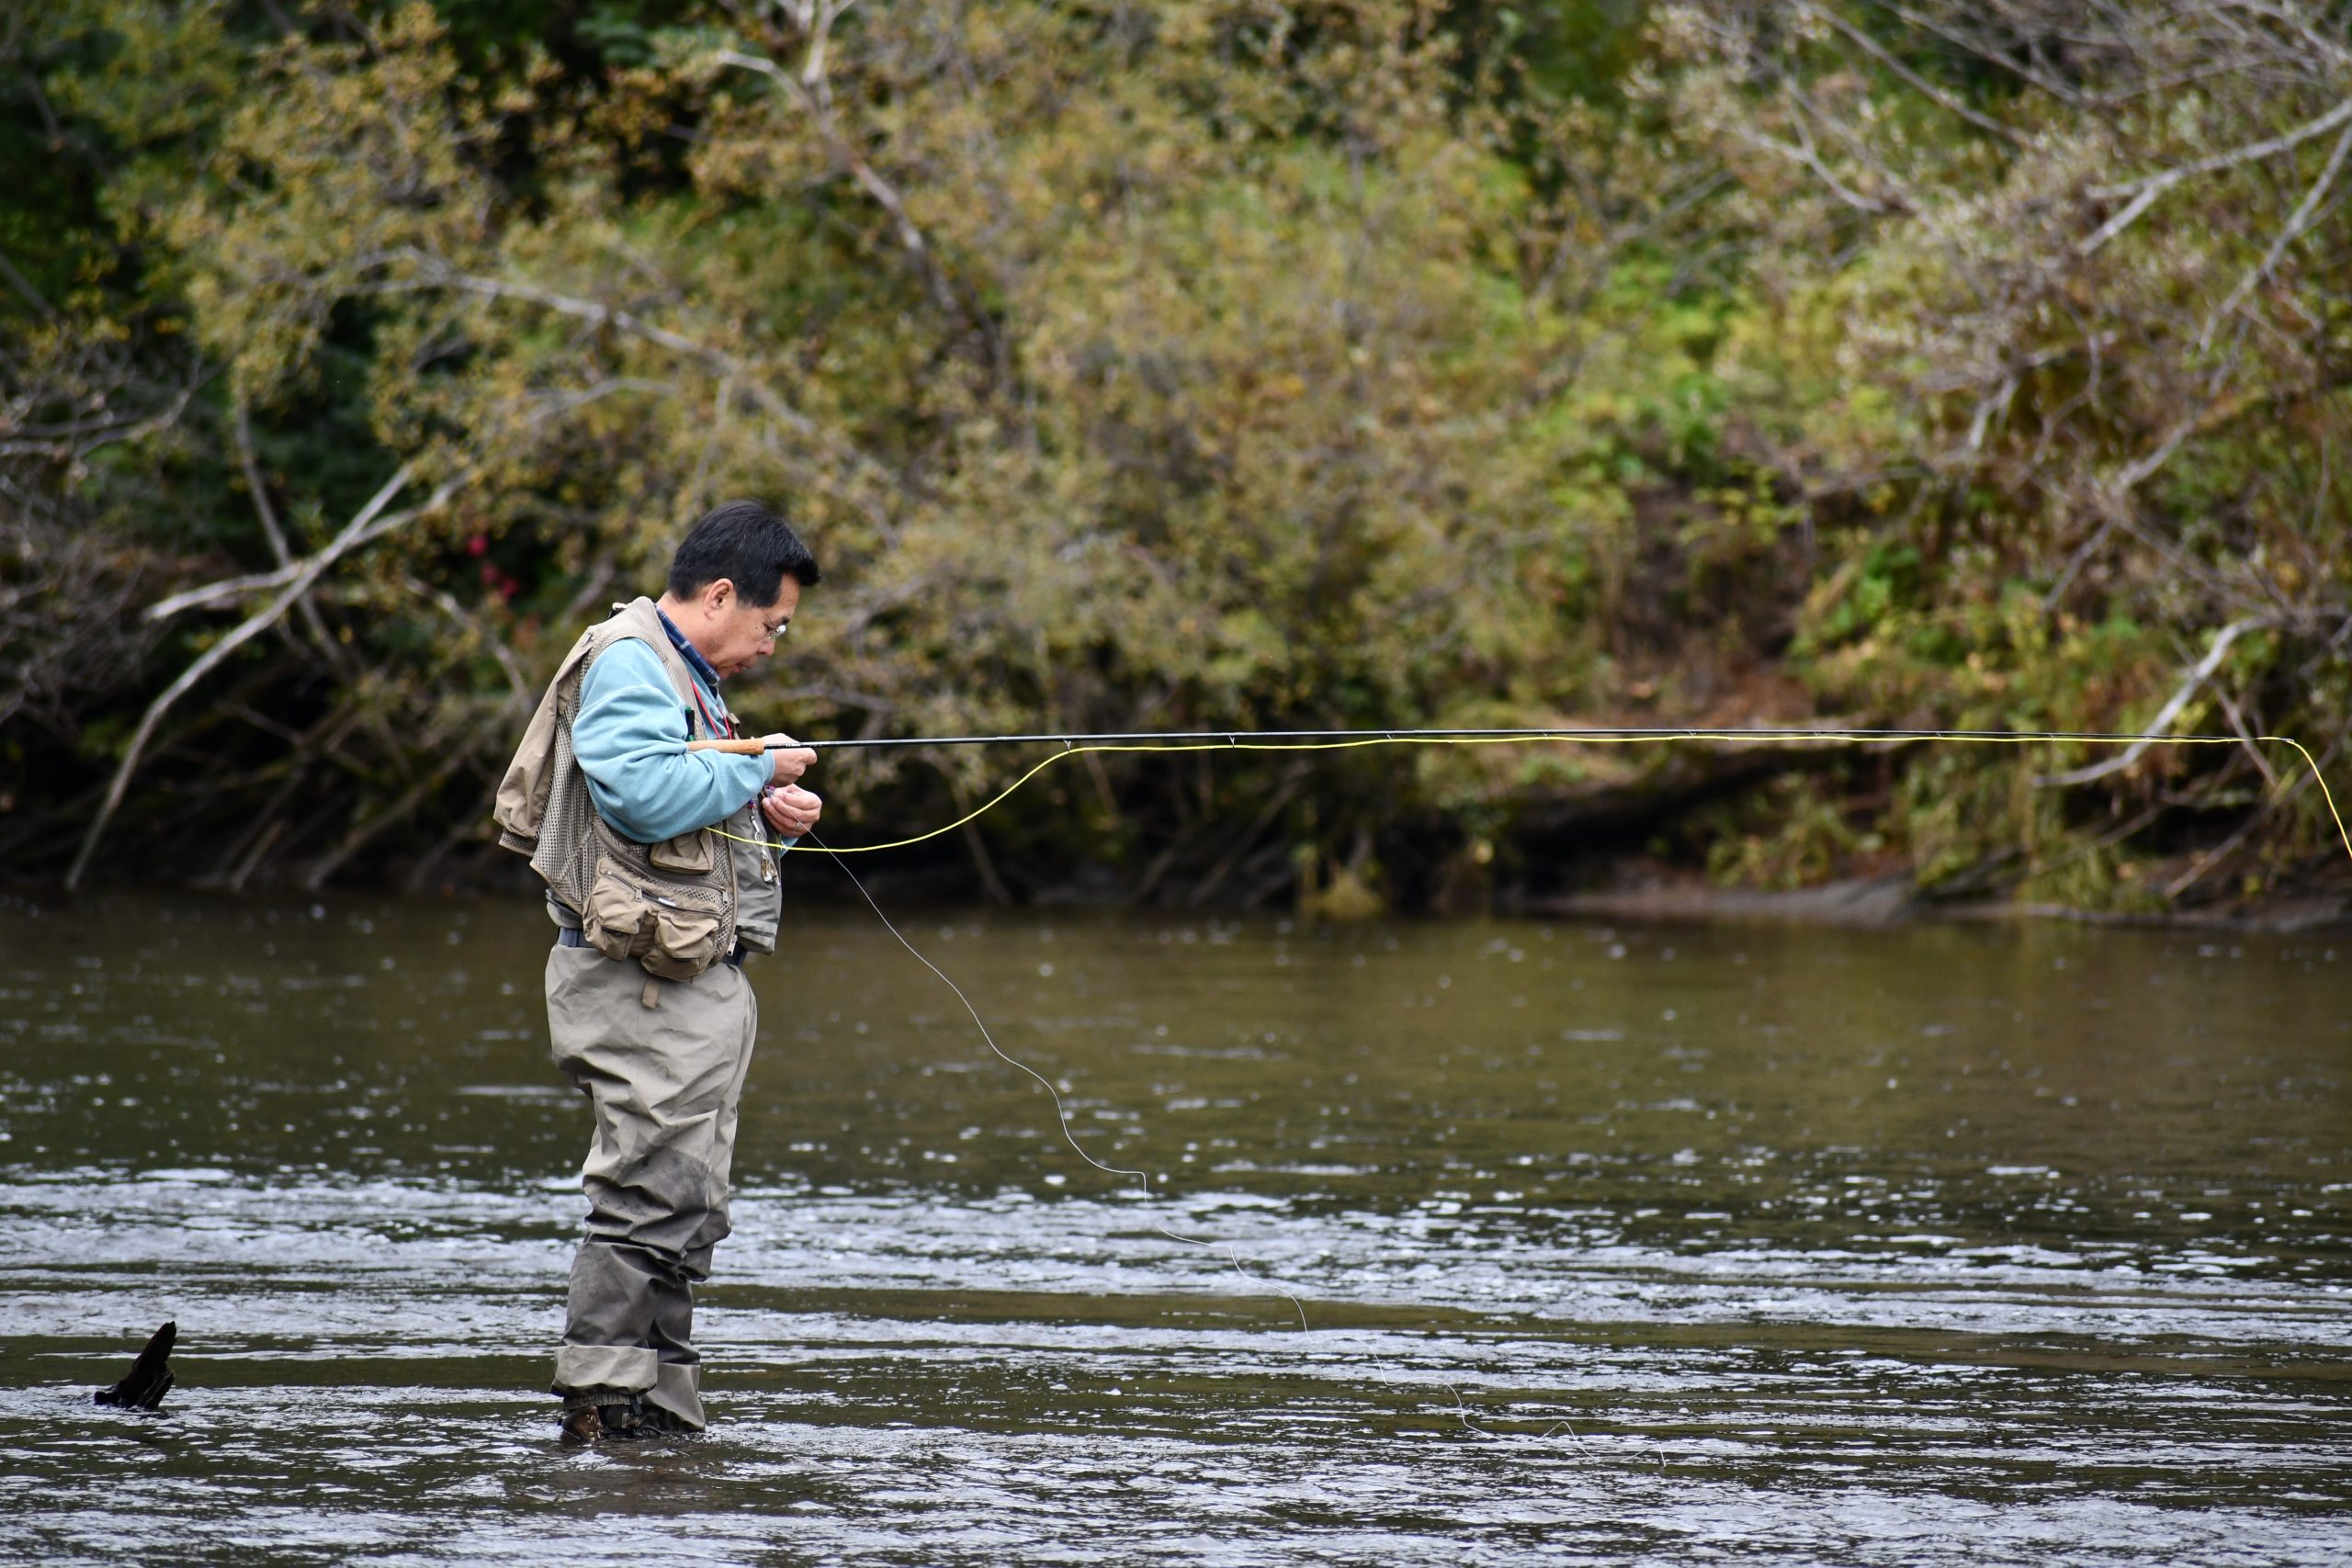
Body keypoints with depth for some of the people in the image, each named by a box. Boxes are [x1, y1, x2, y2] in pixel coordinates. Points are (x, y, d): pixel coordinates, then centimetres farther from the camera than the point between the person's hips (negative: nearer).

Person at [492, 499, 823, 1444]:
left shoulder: (683, 676, 23)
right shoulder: (627, 664, -11)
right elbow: (645, 793, -25)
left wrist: (768, 816, 11)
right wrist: (757, 769, -13)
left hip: (695, 979, 11)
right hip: (645, 983, -11)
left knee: (686, 1210, 11)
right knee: (652, 1198, -13)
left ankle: (662, 1416, 14)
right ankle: (600, 1409, -13)